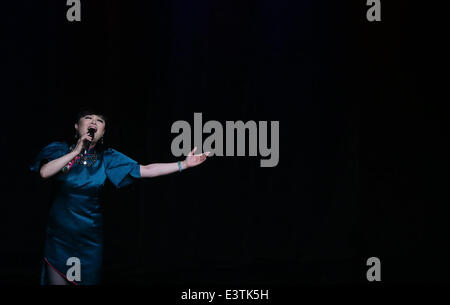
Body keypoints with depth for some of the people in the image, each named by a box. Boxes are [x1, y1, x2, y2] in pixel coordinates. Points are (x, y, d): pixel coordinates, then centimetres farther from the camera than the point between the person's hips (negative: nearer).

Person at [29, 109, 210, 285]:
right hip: (58, 237, -1)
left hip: (89, 238, 1)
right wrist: (76, 152, -18)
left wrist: (184, 164, -8)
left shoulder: (107, 158, 3)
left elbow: (145, 170, -2)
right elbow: (44, 172, -19)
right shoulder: (59, 150, 0)